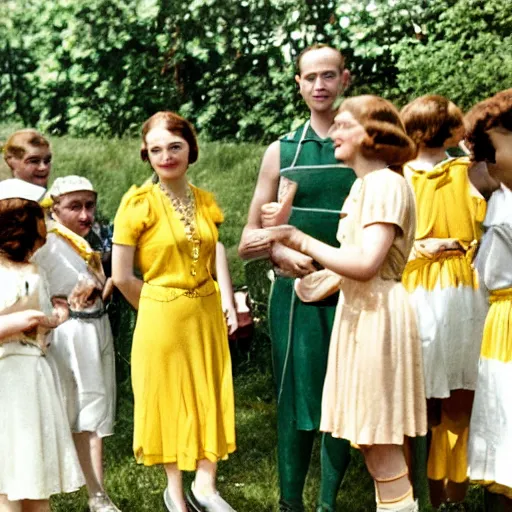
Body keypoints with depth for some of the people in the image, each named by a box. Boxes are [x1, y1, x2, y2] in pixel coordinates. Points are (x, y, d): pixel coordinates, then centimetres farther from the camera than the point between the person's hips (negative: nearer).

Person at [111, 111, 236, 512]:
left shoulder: (206, 202, 3)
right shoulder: (139, 203, -12)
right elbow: (121, 276, -11)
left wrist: (222, 304, 3)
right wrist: (161, 306, 0)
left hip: (207, 312, 4)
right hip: (162, 317, -4)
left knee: (208, 395, 8)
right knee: (169, 396, 8)